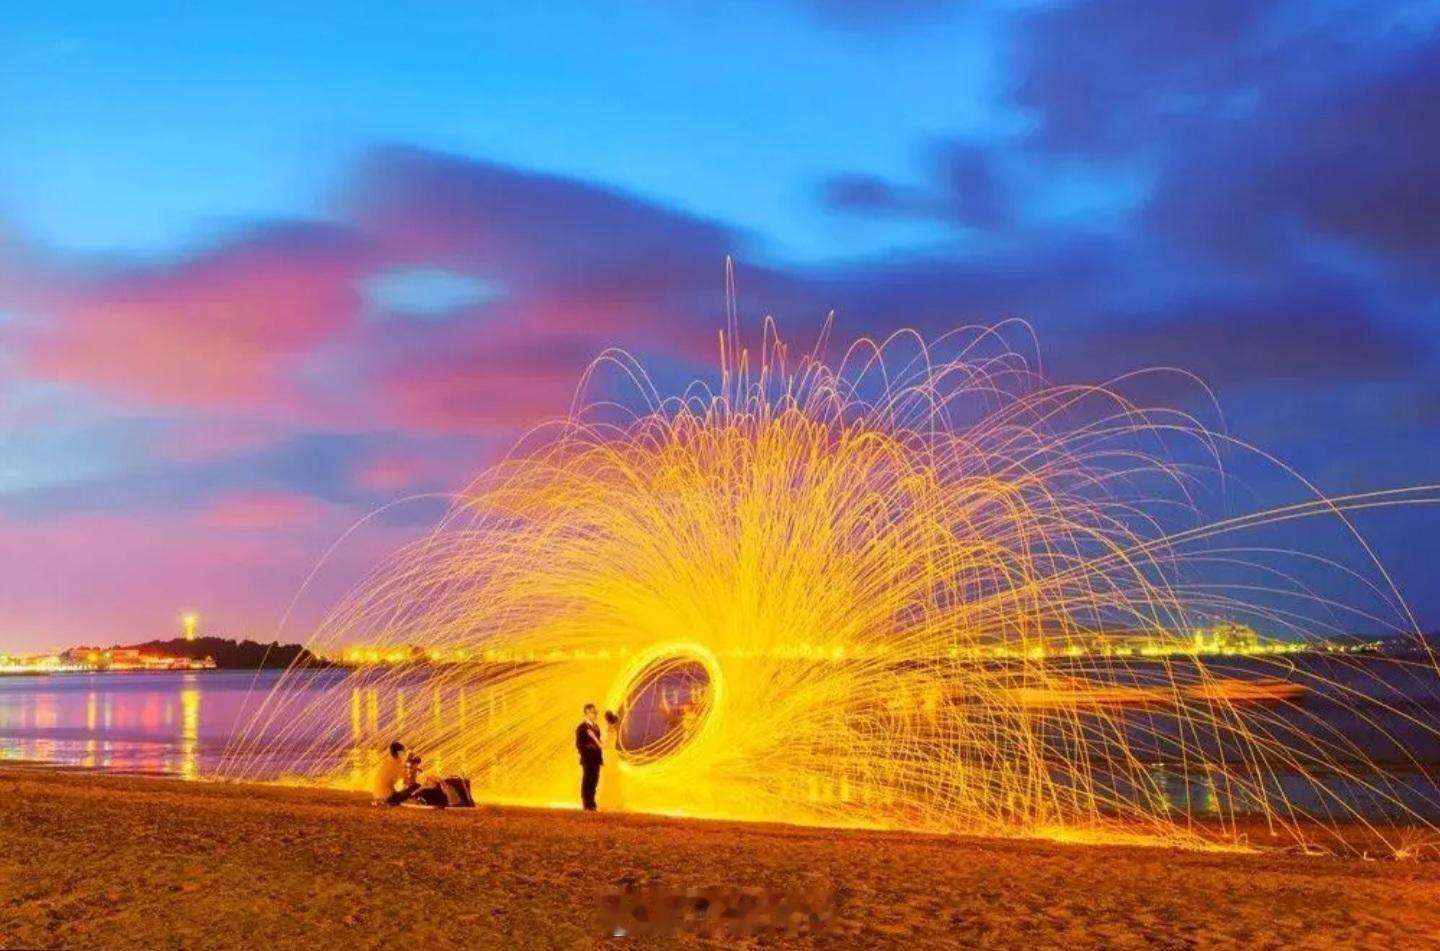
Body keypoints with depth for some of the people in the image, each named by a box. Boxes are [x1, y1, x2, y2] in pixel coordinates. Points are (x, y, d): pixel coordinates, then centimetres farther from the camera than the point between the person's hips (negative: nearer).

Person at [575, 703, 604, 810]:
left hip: (596, 759, 6)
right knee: (587, 782, -3)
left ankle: (592, 805, 14)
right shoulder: (581, 728, -6)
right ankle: (587, 806, 1)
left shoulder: (596, 726, 15)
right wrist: (585, 756, -14)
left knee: (594, 782, 7)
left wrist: (600, 757, 9)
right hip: (587, 760, -6)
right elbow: (579, 745, -8)